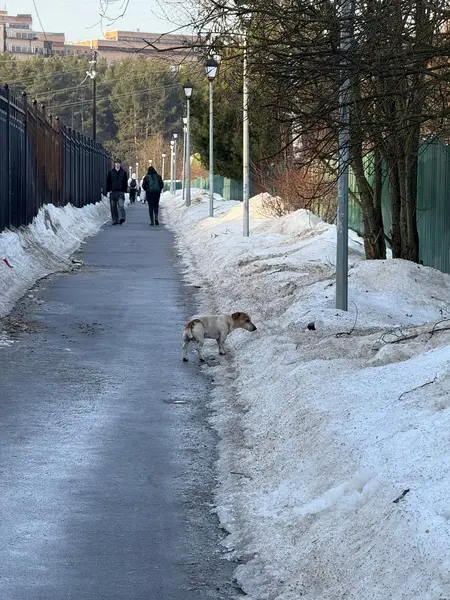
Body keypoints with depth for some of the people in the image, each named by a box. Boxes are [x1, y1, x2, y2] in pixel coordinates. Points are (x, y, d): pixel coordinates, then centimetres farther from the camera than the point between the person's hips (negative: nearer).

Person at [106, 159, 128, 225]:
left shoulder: (124, 172, 7)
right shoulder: (111, 172, 8)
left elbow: (125, 182, 9)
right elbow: (108, 182, 9)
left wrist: (124, 190, 0)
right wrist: (108, 190, -1)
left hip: (121, 192, -2)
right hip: (113, 192, 2)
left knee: (121, 205, -16)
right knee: (113, 207, 4)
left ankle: (121, 218, -26)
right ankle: (115, 220, 10)